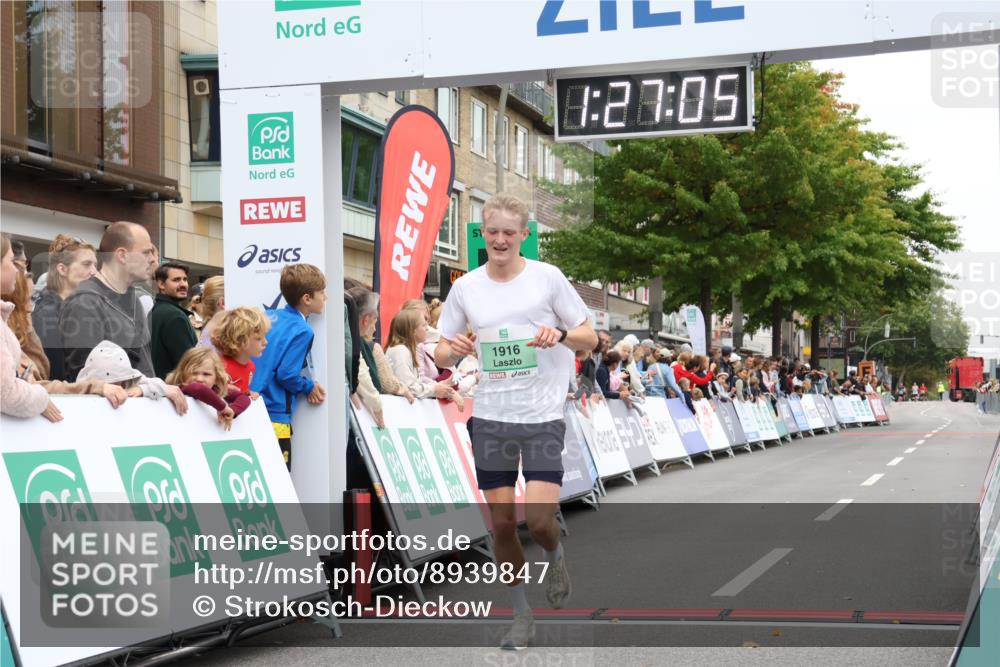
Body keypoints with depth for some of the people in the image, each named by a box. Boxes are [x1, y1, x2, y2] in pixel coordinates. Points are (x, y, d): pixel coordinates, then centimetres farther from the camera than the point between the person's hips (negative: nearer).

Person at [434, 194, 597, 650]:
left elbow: (590, 338, 2)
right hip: (489, 417, 3)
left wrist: (561, 334, -18)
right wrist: (453, 350, -13)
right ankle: (521, 615, 22)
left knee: (538, 519, -14)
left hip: (543, 416, -3)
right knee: (501, 524, 4)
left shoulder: (547, 277, -2)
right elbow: (442, 356, 10)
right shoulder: (466, 287, 5)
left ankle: (555, 556, 23)